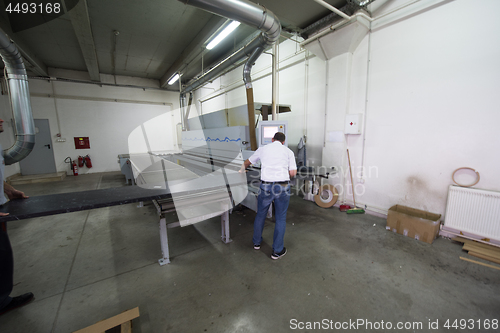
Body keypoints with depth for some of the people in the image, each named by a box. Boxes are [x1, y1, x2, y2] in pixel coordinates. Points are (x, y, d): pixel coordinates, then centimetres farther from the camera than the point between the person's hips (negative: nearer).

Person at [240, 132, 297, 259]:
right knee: (280, 218, 13)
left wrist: (242, 170, 46)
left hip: (266, 186, 1)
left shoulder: (263, 149, 11)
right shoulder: (288, 151, 8)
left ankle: (257, 242, 38)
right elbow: (293, 173, 0)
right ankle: (277, 251, 23)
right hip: (283, 186, -1)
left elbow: (247, 162, 25)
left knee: (260, 214, 20)